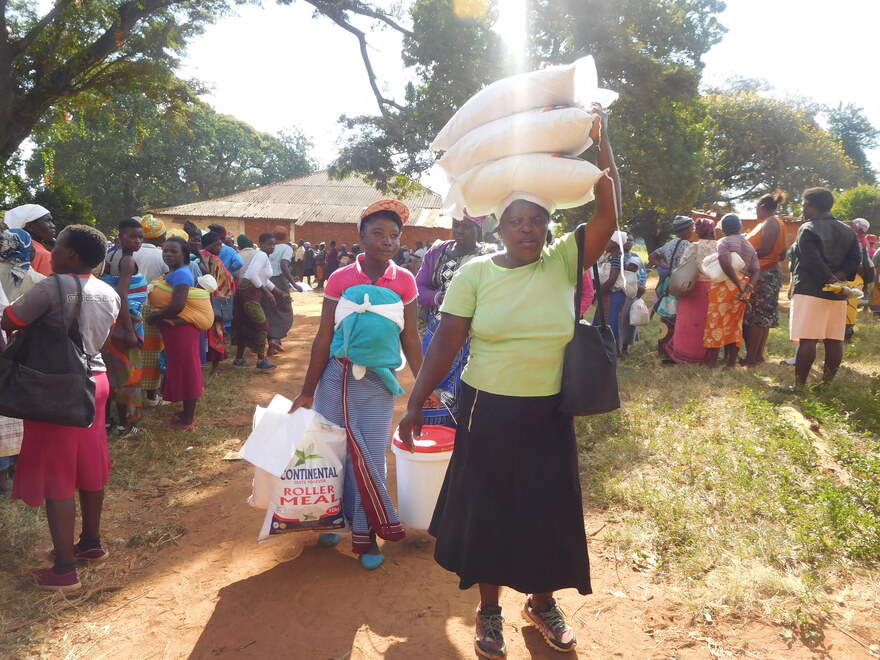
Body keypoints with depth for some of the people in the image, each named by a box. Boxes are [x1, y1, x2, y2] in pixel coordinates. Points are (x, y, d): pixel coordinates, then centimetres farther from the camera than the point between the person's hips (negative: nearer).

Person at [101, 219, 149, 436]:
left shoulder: (111, 256, 11)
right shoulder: (128, 260, -16)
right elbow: (121, 296, -24)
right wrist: (130, 331, -24)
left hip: (109, 319, 9)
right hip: (124, 320, -9)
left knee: (110, 368, 15)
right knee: (126, 369, 0)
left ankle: (105, 420, 24)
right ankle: (124, 424, 8)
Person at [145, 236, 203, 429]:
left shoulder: (180, 274, -19)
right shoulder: (174, 273, 12)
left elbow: (178, 305, -29)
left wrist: (153, 316, -16)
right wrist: (157, 315, 2)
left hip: (181, 329, -10)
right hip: (175, 329, 10)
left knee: (185, 369, -1)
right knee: (182, 369, 17)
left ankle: (187, 419, 8)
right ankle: (187, 412, 30)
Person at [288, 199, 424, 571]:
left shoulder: (404, 282, -2)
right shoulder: (340, 280, -4)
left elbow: (410, 339, 3)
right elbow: (324, 338, -1)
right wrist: (307, 392, 0)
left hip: (378, 383, 0)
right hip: (336, 377, 0)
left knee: (370, 460, 4)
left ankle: (365, 534, 22)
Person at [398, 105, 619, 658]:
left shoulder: (564, 262, -2)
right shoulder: (476, 273, -5)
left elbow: (609, 216, -13)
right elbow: (446, 343, -6)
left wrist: (601, 144, -18)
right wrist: (416, 403, -7)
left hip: (548, 415, 2)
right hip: (487, 411, -1)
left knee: (548, 509, 14)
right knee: (487, 509, 11)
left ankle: (542, 601, 39)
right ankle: (490, 608, 33)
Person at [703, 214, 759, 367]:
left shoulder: (724, 242, -5)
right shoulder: (750, 246, 15)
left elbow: (726, 264, -22)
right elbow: (756, 271, 3)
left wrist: (739, 285, -15)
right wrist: (747, 289, -9)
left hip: (724, 285, -6)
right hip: (742, 287, 6)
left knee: (717, 321, -2)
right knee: (735, 323, 13)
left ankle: (712, 360, -2)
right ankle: (732, 360, 16)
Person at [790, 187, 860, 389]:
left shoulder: (808, 228, -6)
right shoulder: (847, 231, 15)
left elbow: (813, 261, -17)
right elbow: (855, 259, 6)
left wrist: (831, 280, -11)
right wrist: (838, 278, -3)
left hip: (810, 290, -7)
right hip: (836, 293, 7)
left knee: (807, 340, -9)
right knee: (834, 340, 9)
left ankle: (799, 386, -9)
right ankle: (827, 384, 15)